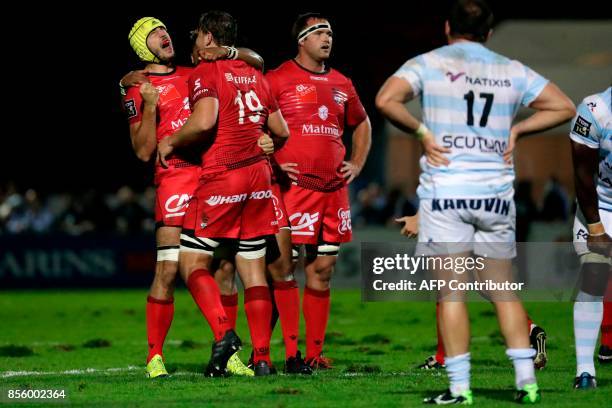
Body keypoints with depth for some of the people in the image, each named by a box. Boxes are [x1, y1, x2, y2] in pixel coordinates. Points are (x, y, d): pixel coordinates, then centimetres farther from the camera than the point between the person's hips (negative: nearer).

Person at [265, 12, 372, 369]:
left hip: (334, 188, 6)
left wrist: (356, 165, 18)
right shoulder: (278, 79, -2)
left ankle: (315, 352, 12)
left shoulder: (341, 84, 16)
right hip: (293, 187, -6)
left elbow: (362, 125, 31)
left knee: (323, 269, 7)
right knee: (283, 268, -7)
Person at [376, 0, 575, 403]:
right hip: (497, 192, 3)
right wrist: (517, 129, 13)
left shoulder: (428, 63, 1)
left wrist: (422, 132, -3)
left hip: (445, 191, -3)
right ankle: (526, 380, 7)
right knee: (504, 289, 12)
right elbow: (564, 107, 13)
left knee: (451, 291, -2)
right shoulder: (512, 71, 10)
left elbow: (386, 100, -14)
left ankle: (460, 388, -4)